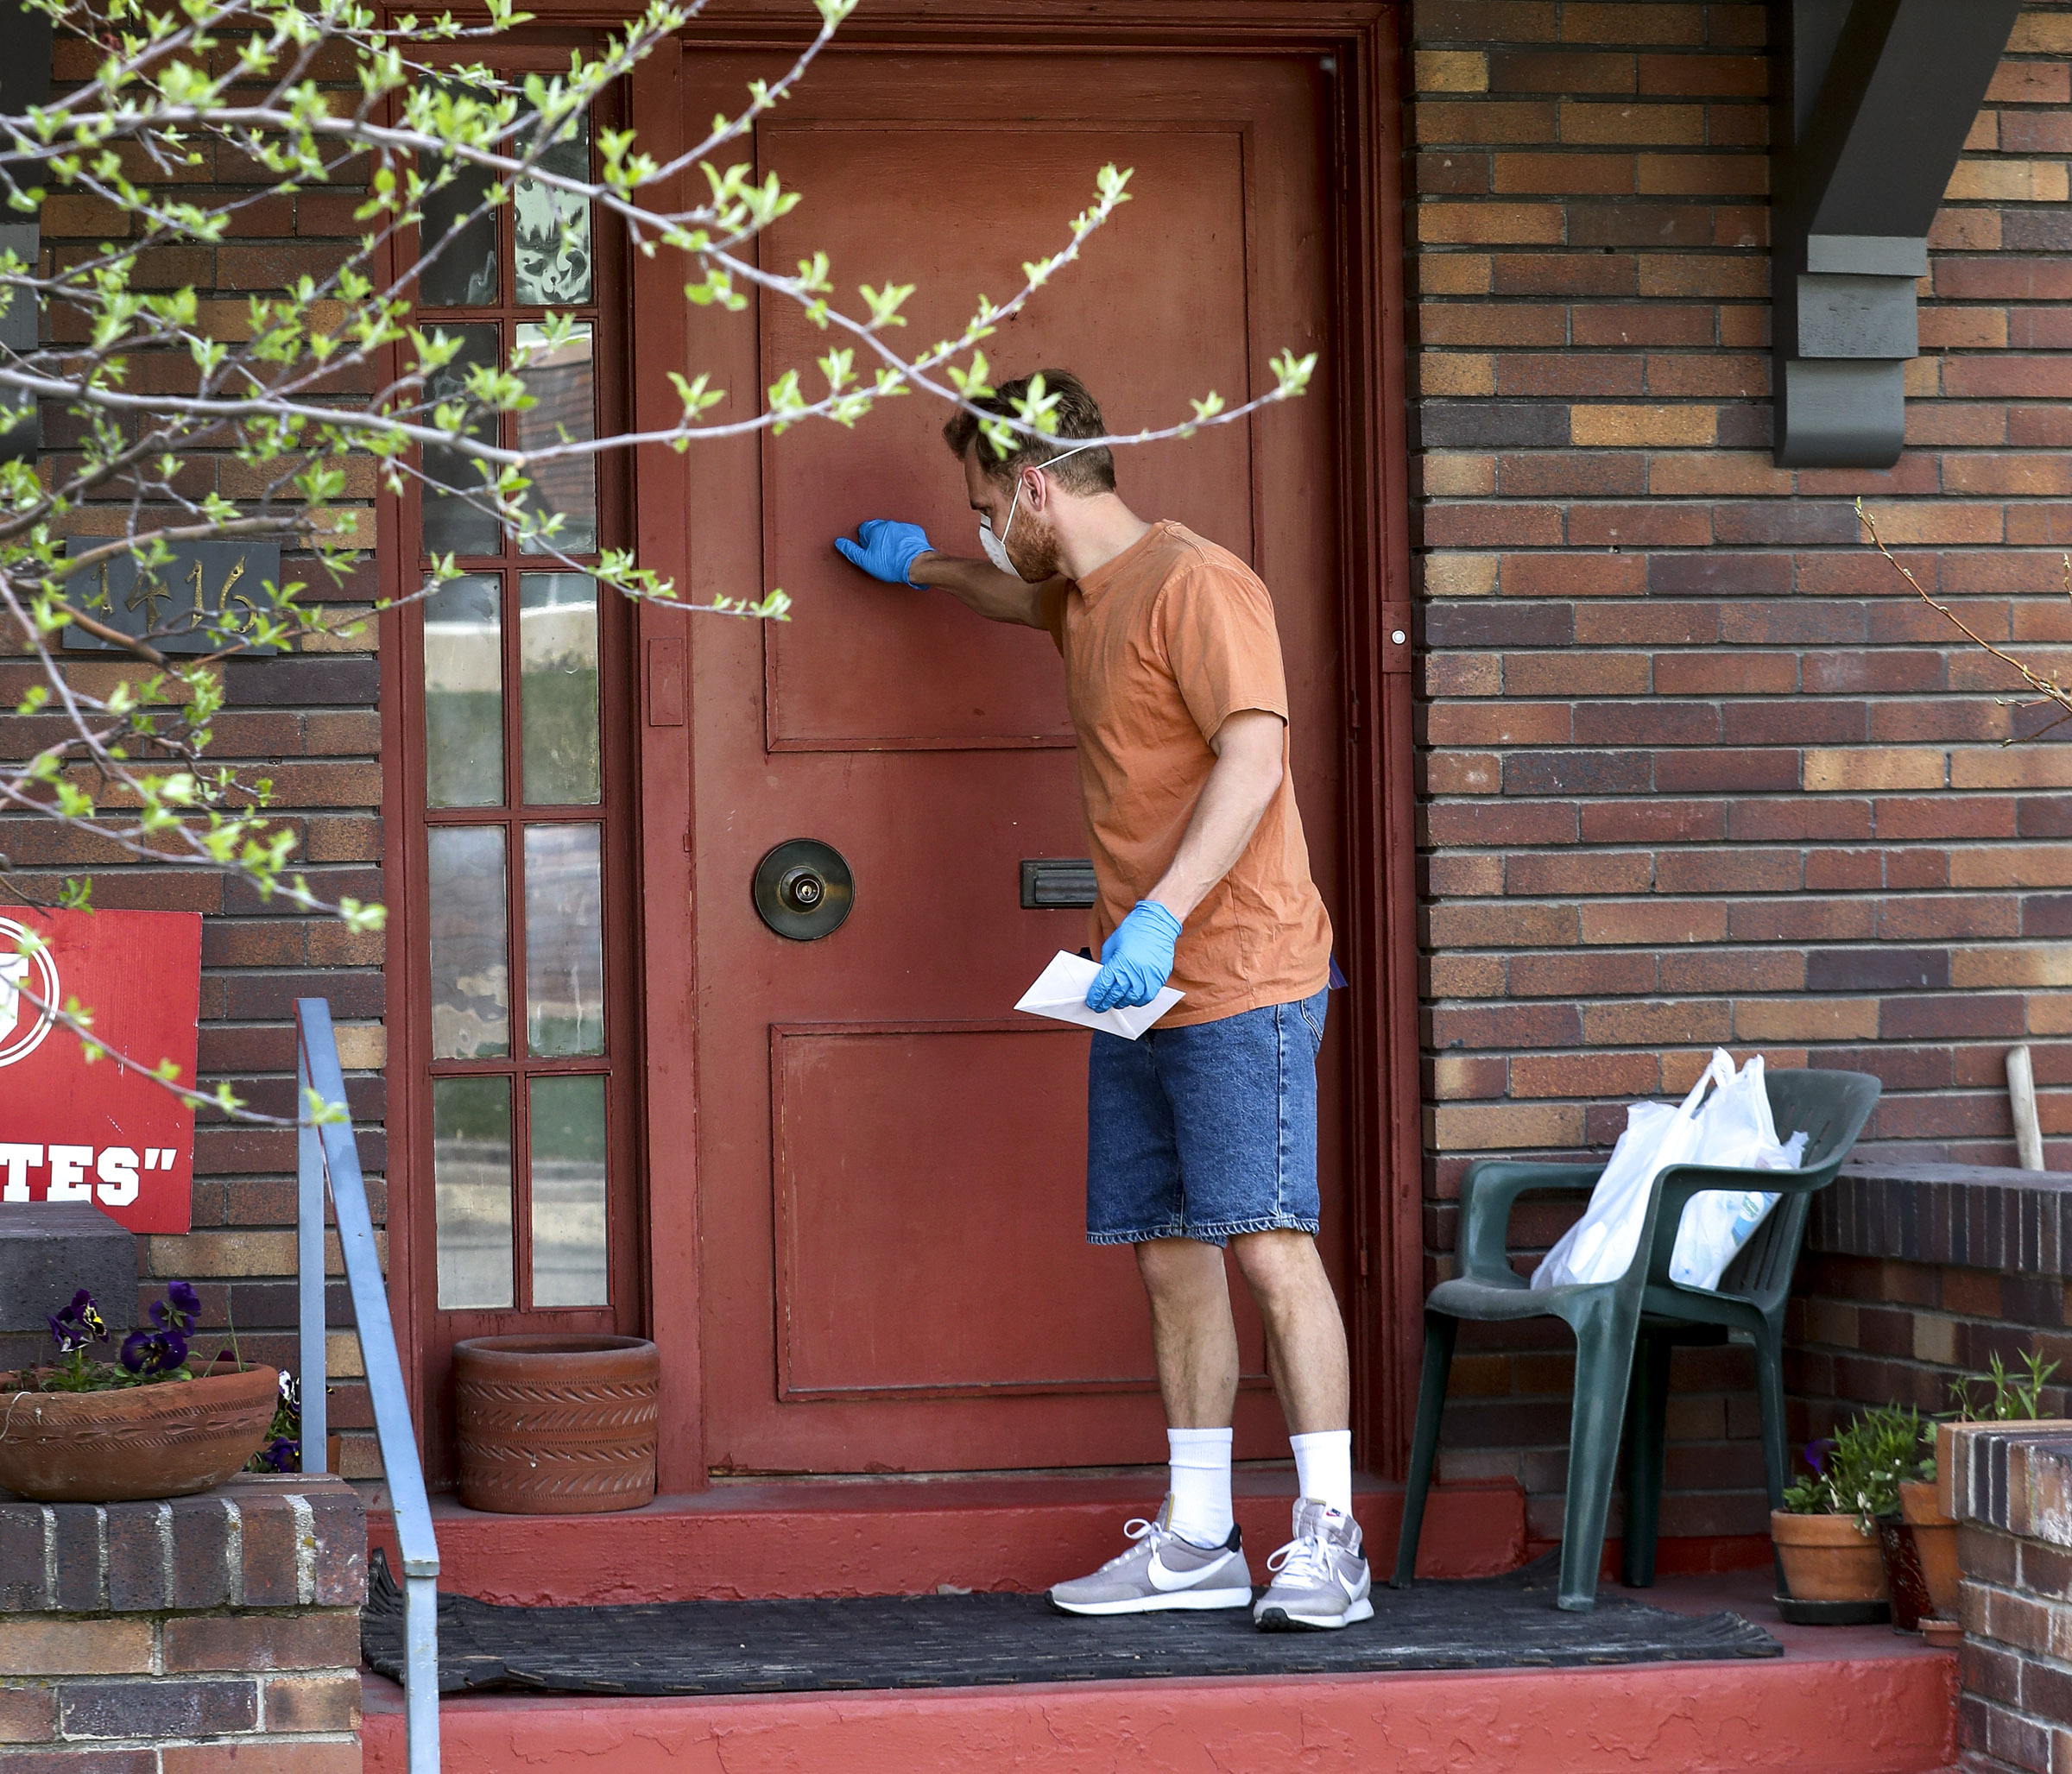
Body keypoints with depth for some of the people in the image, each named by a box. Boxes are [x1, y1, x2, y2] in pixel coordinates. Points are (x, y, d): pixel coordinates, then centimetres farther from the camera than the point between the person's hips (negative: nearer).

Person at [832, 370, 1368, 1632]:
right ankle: (1197, 1542, 10)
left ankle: (1329, 1542, -11)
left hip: (1242, 974, -9)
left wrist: (1161, 913, -29)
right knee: (1172, 1258, 7)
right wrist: (921, 566, 58)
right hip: (1140, 992, 9)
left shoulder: (1196, 583, -11)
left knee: (1268, 1244, -12)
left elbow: (1255, 753, -22)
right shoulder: (1086, 596, 19)